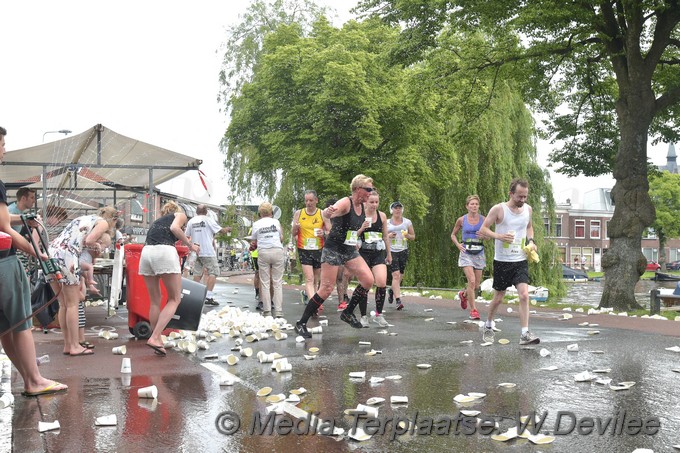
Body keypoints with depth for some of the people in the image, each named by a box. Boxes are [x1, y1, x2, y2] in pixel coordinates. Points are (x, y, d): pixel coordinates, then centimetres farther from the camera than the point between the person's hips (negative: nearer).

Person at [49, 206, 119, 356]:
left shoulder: (83, 218, 30)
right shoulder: (103, 223, 8)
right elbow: (88, 240, -8)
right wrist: (97, 246, 11)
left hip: (51, 252, 8)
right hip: (66, 255, -8)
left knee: (63, 305, 13)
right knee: (72, 304, 0)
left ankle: (67, 345, 16)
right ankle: (74, 346, 1)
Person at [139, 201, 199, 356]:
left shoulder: (158, 220, 36)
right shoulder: (180, 215, 20)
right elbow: (174, 228, -2)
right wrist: (190, 245, 6)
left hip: (146, 252, 6)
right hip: (165, 252, -6)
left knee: (155, 301, 15)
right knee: (174, 299, 3)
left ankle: (157, 340, 17)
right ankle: (155, 337, -11)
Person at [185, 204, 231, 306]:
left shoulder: (191, 221, 6)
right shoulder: (208, 220, -7)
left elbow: (186, 236, 10)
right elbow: (221, 230, -3)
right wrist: (228, 229, 17)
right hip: (208, 252, -5)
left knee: (197, 273, 12)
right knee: (213, 273, -2)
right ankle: (209, 296, -11)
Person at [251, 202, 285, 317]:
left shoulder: (256, 224, 7)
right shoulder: (276, 222, 9)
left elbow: (254, 242, 8)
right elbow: (281, 238, 10)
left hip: (263, 252, 0)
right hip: (277, 251, 0)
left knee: (265, 283, 4)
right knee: (277, 282, 2)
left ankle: (267, 311, 1)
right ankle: (278, 311, -2)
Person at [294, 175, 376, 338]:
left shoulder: (362, 206, 6)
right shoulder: (345, 202, -18)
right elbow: (327, 214, -39)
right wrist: (328, 211, -62)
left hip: (350, 250, 8)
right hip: (333, 249, -8)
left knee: (368, 280, -6)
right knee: (326, 289, -8)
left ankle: (348, 313, 12)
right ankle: (301, 324, 3)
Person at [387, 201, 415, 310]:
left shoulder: (407, 222, 9)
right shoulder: (386, 222, 5)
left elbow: (413, 236, 15)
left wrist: (407, 236, -7)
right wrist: (388, 236, -10)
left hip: (403, 251, 3)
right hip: (391, 251, -3)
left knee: (400, 276, 8)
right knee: (396, 275, -15)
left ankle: (392, 290, 40)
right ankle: (398, 300, -18)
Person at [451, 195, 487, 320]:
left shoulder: (483, 219, 3)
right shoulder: (462, 220, 0)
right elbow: (453, 235, 14)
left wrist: (484, 236, -11)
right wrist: (458, 245, -3)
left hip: (479, 253, 3)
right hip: (466, 253, -3)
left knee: (477, 285, 8)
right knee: (471, 281, -17)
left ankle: (464, 295, 41)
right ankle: (473, 309, -7)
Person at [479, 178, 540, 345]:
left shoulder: (528, 209, 4)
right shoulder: (498, 209, -10)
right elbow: (483, 229, -6)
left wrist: (531, 240, 4)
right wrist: (499, 236, -22)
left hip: (521, 261, 3)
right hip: (502, 261, -3)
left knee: (524, 295, -13)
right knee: (498, 298, 10)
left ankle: (525, 334, -11)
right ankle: (488, 326, 34)